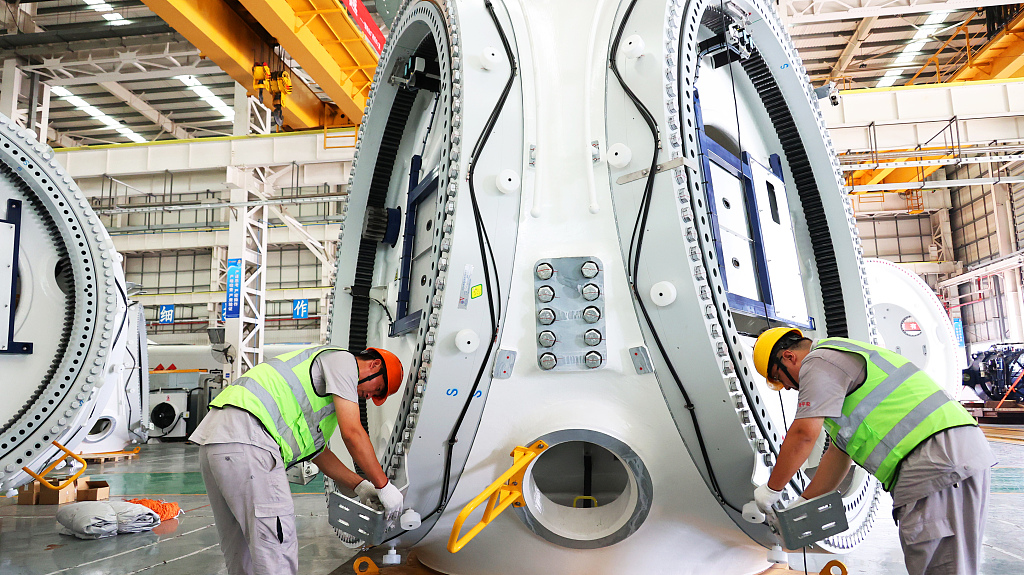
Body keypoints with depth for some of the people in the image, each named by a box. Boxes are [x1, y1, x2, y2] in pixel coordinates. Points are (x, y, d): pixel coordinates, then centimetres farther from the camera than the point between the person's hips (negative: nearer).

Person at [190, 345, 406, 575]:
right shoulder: (343, 359, 2)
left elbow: (319, 452, 34)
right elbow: (352, 433, -7)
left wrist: (360, 486, 29)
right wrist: (383, 486, 1)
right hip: (246, 439, -11)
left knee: (239, 550, 19)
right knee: (277, 549, -8)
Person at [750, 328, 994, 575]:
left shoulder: (819, 361, -5)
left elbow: (804, 435, -14)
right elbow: (839, 451, 29)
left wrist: (771, 490, -1)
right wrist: (802, 504, 29)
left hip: (937, 455, -11)